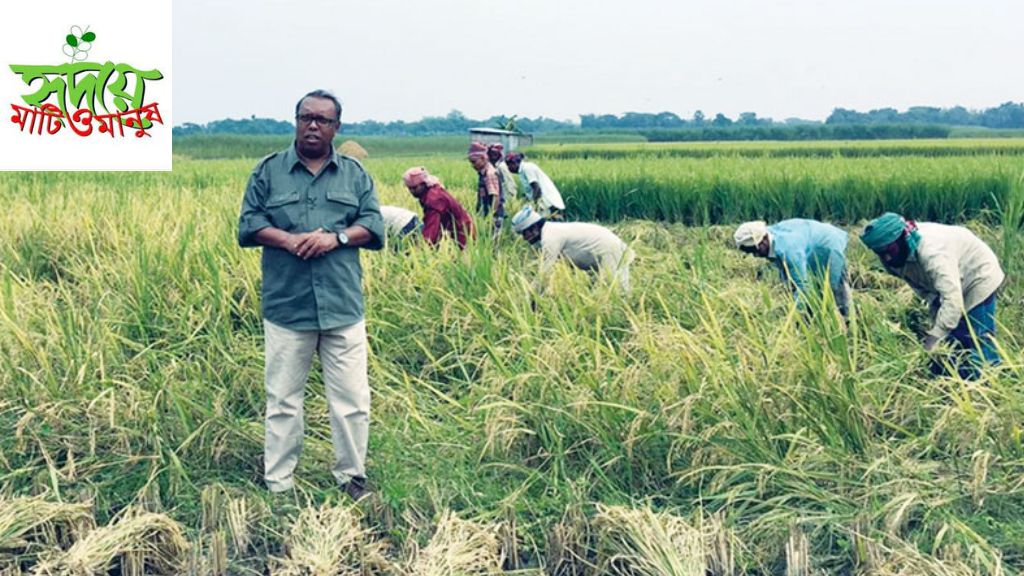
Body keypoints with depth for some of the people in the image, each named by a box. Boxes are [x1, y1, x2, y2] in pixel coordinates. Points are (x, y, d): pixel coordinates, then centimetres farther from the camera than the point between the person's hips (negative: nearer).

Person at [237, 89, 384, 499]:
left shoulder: (355, 174, 11)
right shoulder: (268, 171, 7)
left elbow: (374, 227, 5)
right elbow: (247, 226, 2)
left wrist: (337, 237, -13)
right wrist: (290, 240, -14)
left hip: (343, 307, 1)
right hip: (286, 307, -1)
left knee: (352, 399, 2)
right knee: (283, 399, 6)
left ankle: (352, 477, 18)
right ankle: (278, 484, 16)